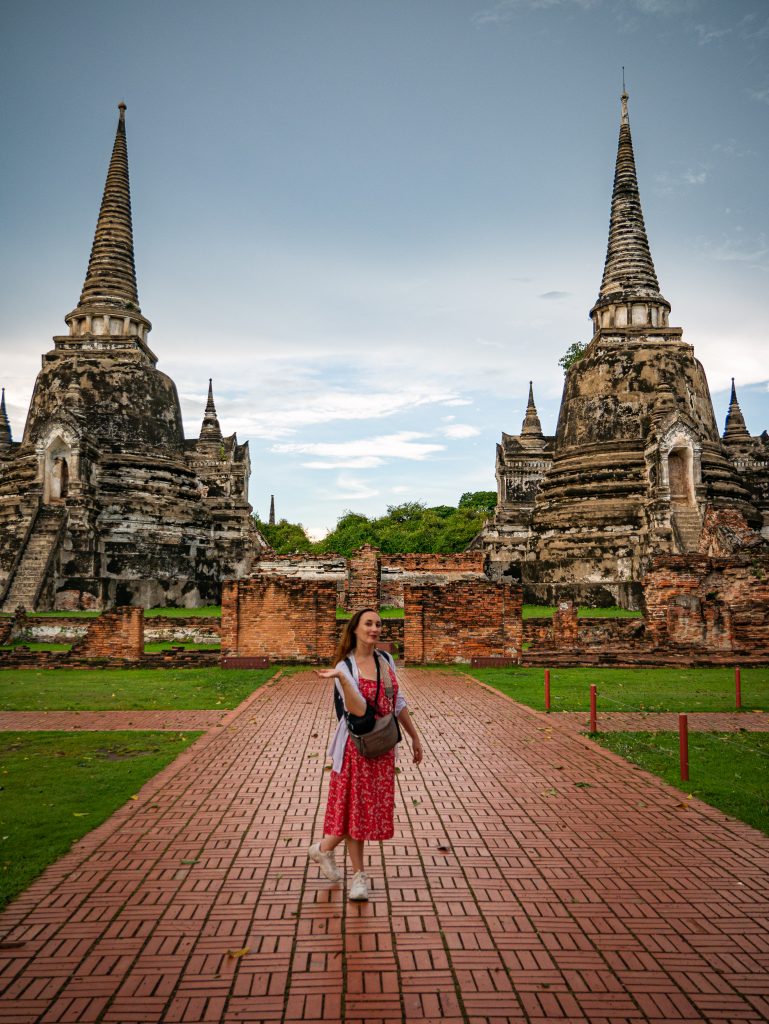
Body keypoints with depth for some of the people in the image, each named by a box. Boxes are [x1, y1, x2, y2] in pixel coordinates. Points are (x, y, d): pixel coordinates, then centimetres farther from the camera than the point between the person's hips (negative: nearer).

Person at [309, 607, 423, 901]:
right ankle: (359, 875, 26)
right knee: (355, 806, 3)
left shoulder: (386, 660, 3)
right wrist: (340, 677, -40)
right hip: (356, 745, -6)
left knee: (373, 807, 11)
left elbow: (398, 702, 11)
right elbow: (358, 709, -27)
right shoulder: (346, 667, -14)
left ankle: (324, 849, 32)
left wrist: (414, 736, 14)